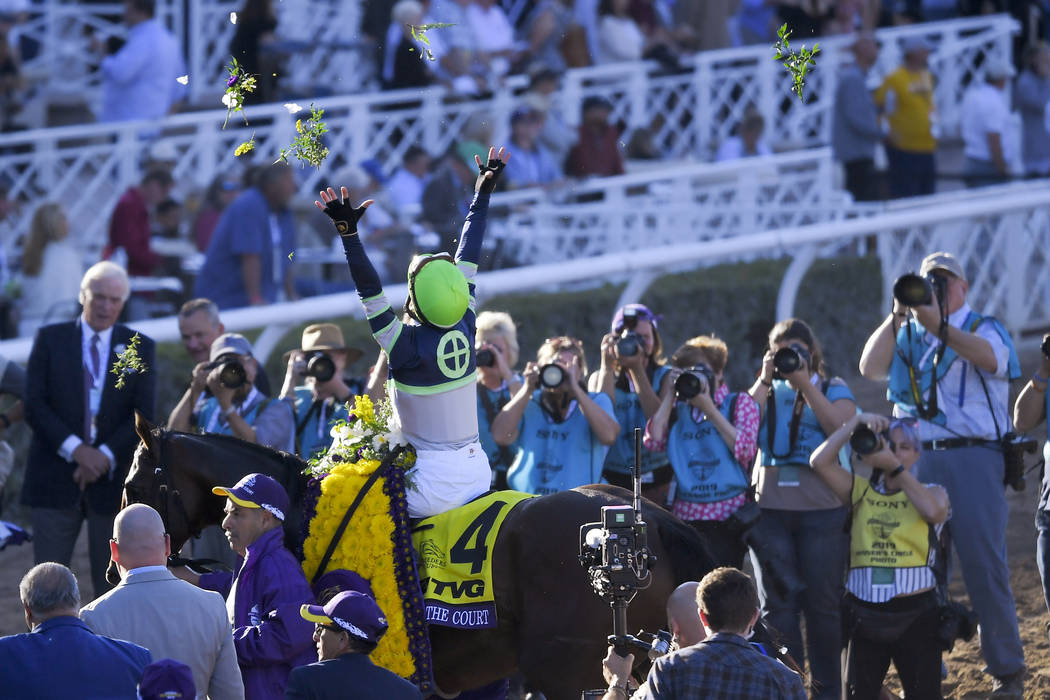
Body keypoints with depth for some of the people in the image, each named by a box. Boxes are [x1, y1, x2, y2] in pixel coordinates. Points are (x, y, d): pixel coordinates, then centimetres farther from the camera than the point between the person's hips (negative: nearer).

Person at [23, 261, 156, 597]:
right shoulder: (50, 339, 5)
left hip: (113, 478, 1)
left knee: (111, 583, 3)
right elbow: (34, 405, -3)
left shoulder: (139, 348, 8)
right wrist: (76, 449, -14)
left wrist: (105, 456, -12)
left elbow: (143, 416, 2)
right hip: (56, 478, -1)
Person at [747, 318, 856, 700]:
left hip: (821, 508, -2)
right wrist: (765, 380, -5)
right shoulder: (766, 390, 15)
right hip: (770, 507, 2)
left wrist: (804, 383, -12)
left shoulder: (833, 389, 9)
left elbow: (842, 428, -11)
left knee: (823, 603, -1)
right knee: (777, 604, 0)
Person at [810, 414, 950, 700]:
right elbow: (820, 462, -4)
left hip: (916, 615, -1)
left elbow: (934, 511, -17)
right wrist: (856, 422, -7)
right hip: (865, 616, 1)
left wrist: (895, 467, -21)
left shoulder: (930, 492, 7)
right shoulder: (862, 491, 10)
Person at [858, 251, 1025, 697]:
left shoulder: (985, 329, 7)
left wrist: (938, 325, -31)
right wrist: (898, 316, -6)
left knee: (984, 563, -7)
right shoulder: (907, 336, 18)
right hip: (915, 459, 4)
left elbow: (990, 359, -17)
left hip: (972, 458, -4)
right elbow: (870, 367, 2)